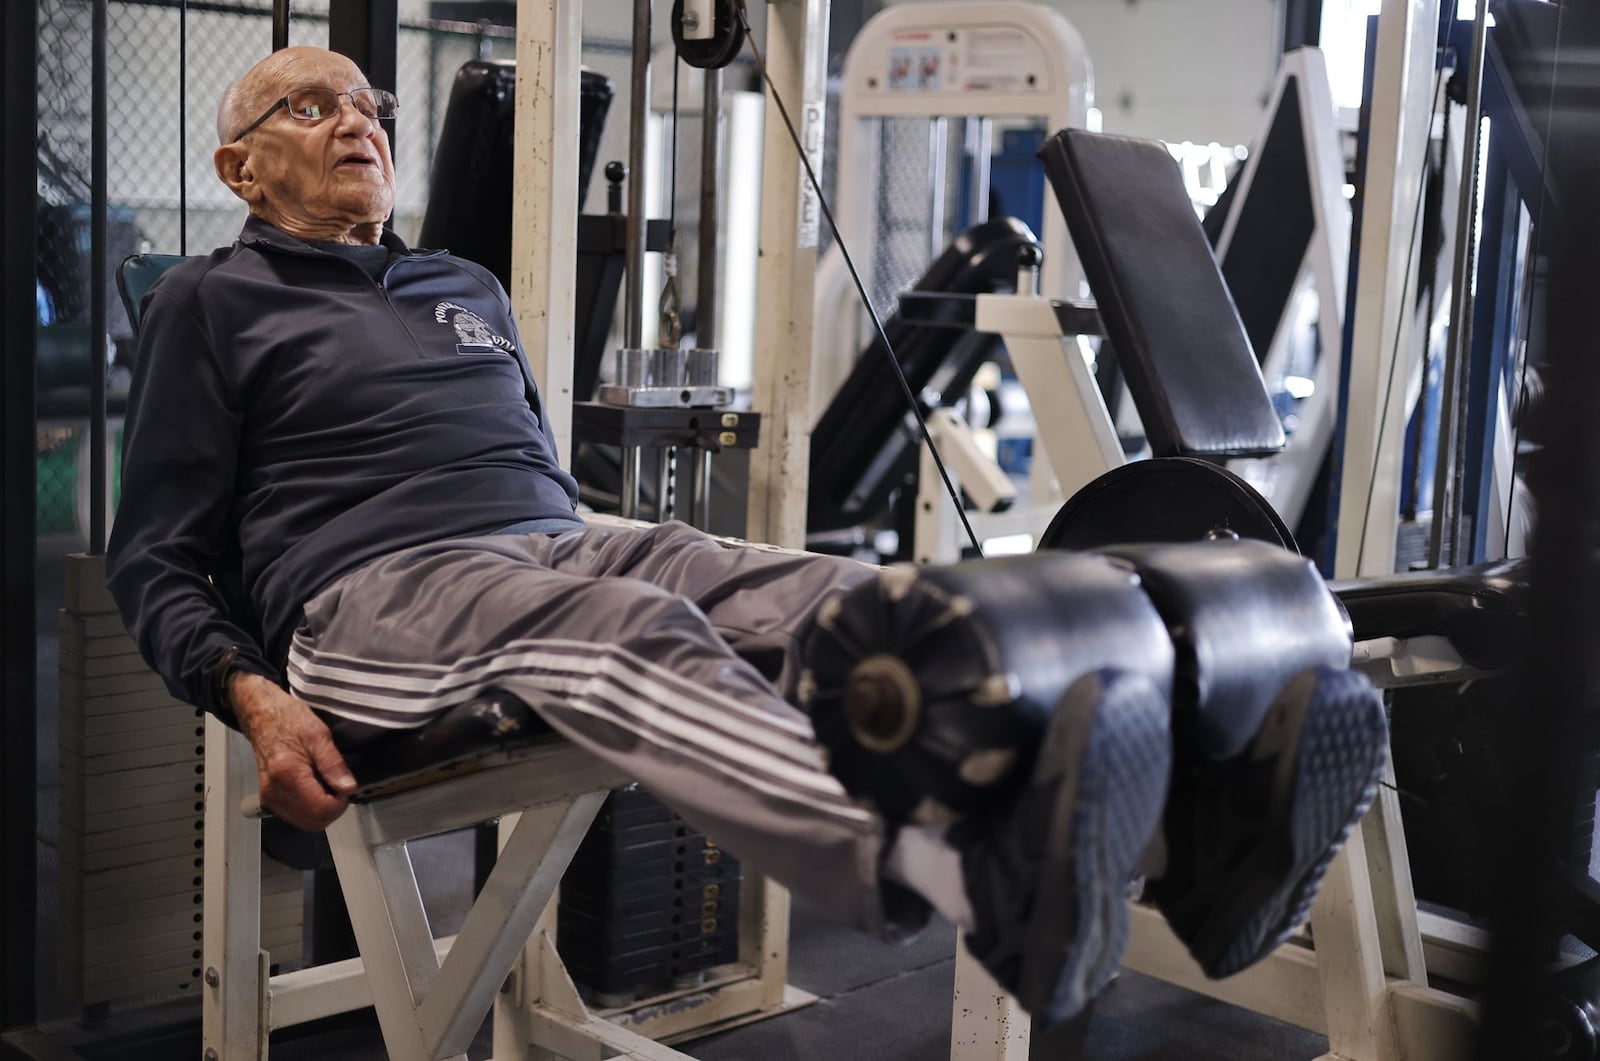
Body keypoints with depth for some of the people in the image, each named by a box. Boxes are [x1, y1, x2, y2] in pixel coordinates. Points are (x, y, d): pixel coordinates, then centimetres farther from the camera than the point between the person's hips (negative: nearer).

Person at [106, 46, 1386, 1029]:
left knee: (823, 599, -25)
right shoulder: (213, 306, 12)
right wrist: (257, 701, -13)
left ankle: (1194, 812, -48)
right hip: (369, 594, -5)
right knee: (631, 638, -38)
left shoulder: (468, 289, 29)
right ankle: (977, 876, -66)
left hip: (558, 548, 5)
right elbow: (156, 558, 6)